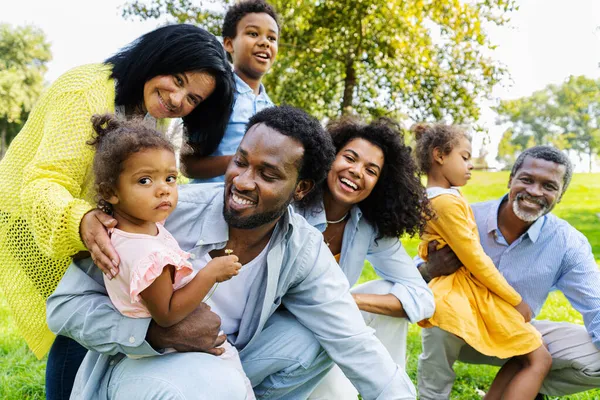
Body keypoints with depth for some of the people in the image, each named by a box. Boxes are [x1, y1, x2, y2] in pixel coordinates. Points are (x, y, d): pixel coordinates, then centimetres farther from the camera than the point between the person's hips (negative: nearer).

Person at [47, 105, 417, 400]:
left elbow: (356, 346, -14)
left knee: (316, 338, -15)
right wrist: (159, 332, -36)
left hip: (225, 357, 4)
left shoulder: (304, 252, -16)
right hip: (140, 359, -4)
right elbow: (65, 303, -23)